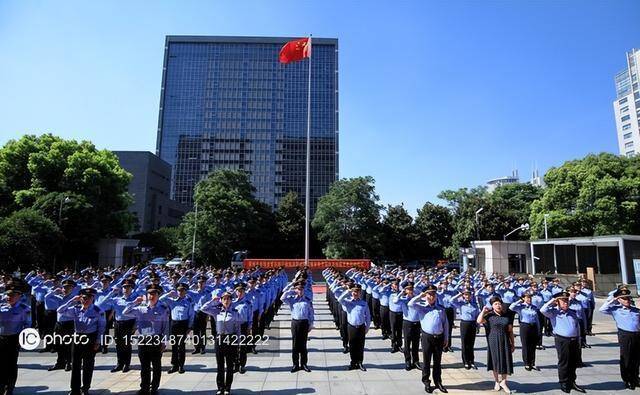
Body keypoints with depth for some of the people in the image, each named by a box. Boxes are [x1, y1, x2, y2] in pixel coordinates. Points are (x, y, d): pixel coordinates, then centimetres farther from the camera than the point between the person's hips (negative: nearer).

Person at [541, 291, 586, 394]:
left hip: (574, 340, 5)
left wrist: (578, 341, 15)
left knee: (573, 363, 14)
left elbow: (577, 327, 18)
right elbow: (543, 310, -22)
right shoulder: (554, 312, -3)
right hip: (562, 340, -5)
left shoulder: (573, 312, 12)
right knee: (563, 363, 2)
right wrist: (552, 301, -11)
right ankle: (564, 384, 14)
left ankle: (572, 382, 29)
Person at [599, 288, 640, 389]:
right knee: (626, 359, 3)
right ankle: (627, 381, 15)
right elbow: (602, 309, -10)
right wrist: (612, 301, -6)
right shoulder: (615, 309, 1)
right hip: (625, 335, -4)